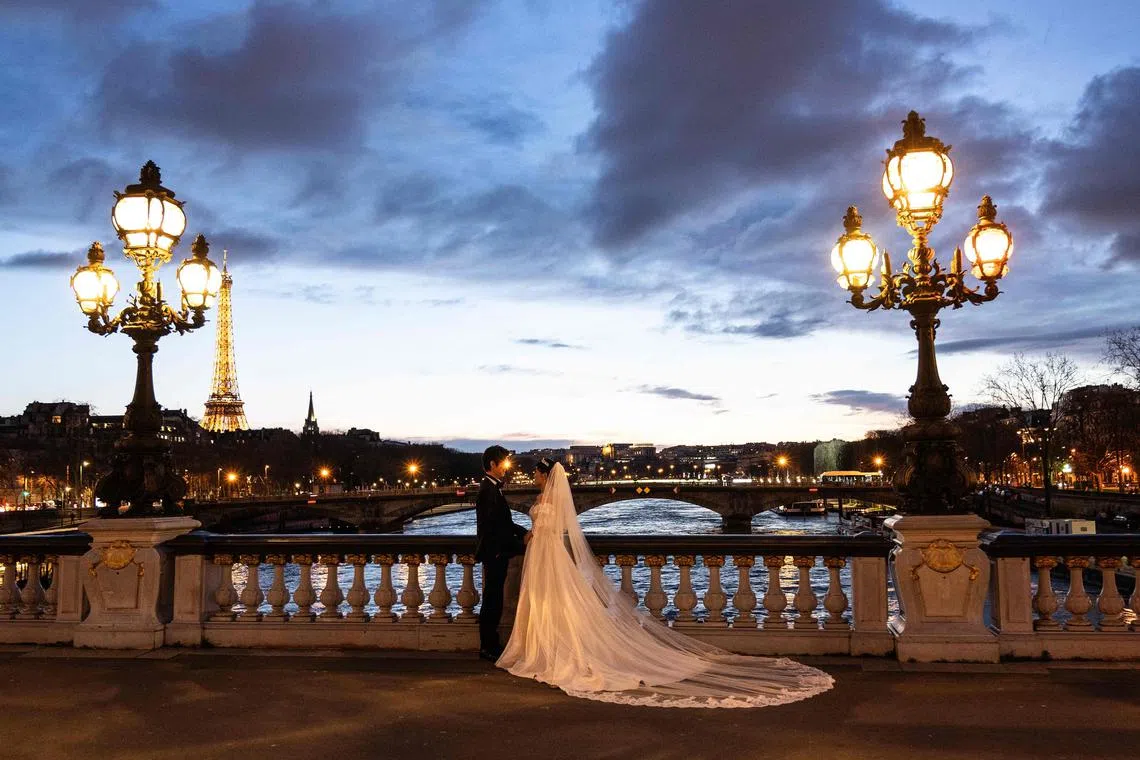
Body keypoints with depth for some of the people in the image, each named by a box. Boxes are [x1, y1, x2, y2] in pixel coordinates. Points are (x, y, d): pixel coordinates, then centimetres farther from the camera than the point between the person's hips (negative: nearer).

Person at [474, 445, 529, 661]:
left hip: (496, 552, 10)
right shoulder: (489, 490, -17)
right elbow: (494, 526, -21)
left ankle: (490, 644, 23)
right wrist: (519, 542, -15)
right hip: (494, 552, -10)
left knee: (493, 601, 15)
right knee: (492, 601, -3)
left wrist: (523, 532, 7)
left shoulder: (492, 488, 14)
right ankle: (488, 647, 5)